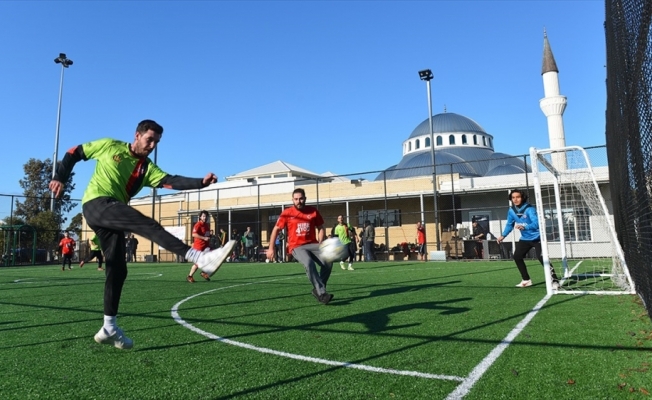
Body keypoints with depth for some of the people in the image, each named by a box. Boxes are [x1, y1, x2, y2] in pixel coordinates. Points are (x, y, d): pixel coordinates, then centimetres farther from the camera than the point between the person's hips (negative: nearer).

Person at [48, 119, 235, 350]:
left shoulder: (148, 169, 11)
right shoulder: (110, 147, 6)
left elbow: (171, 181, -7)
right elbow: (75, 153, 16)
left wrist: (201, 182, -22)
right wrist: (60, 177, 5)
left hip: (112, 215, 6)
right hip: (96, 204, -6)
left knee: (117, 270, 2)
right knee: (147, 224, -27)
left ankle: (109, 328, 12)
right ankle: (200, 259, -42)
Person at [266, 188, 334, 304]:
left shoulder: (313, 211, 3)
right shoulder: (287, 213, -2)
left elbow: (321, 228, 12)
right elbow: (276, 230, 6)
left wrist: (320, 244, -2)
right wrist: (271, 248, 2)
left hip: (312, 244, 3)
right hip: (296, 246, -3)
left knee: (328, 261, -20)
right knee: (309, 263, -33)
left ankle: (317, 290, 0)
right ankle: (321, 293, -27)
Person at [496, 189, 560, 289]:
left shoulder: (529, 209, -25)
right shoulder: (511, 210, -5)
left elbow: (536, 223, -36)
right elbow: (509, 224, 11)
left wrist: (524, 227, -52)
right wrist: (503, 235, 2)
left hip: (536, 237, -7)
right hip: (525, 238, 7)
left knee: (542, 258, -19)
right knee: (517, 256, 9)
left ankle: (555, 281, -12)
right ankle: (526, 280, 23)